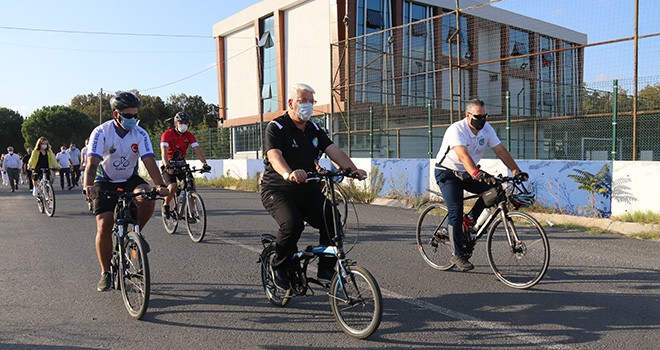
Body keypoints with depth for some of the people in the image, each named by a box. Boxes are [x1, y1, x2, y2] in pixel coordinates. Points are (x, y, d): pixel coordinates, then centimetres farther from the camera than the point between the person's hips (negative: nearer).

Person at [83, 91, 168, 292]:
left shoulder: (140, 134, -12)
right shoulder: (101, 132, -17)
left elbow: (149, 160, -23)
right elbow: (92, 161, -28)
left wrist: (160, 185, -39)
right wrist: (88, 186, -47)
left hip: (130, 180, 2)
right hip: (105, 182, -1)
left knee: (147, 197, -31)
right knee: (104, 225, -13)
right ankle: (105, 273, 1)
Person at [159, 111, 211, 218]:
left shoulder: (189, 135, -3)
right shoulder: (167, 134, -14)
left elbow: (197, 149, -14)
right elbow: (164, 151, -27)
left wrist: (204, 163, -31)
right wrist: (167, 166, -44)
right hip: (169, 166, -4)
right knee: (172, 187, -24)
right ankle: (165, 205, 6)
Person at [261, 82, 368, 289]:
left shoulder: (314, 130, 11)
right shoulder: (276, 128, -8)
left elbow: (334, 151, -2)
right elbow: (274, 156, -27)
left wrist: (352, 169, -21)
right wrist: (289, 174, -48)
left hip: (308, 190, 6)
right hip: (278, 191, -5)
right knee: (292, 223, -31)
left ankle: (326, 270, 2)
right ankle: (279, 267, -5)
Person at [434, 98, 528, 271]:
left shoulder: (487, 129, -5)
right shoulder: (456, 129, -26)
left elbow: (500, 150, -8)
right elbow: (463, 155, -40)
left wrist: (517, 171, -18)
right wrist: (478, 174, -54)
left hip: (466, 173, 6)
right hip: (447, 173, -6)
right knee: (456, 212, -14)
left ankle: (469, 220, 3)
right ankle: (458, 256, -5)